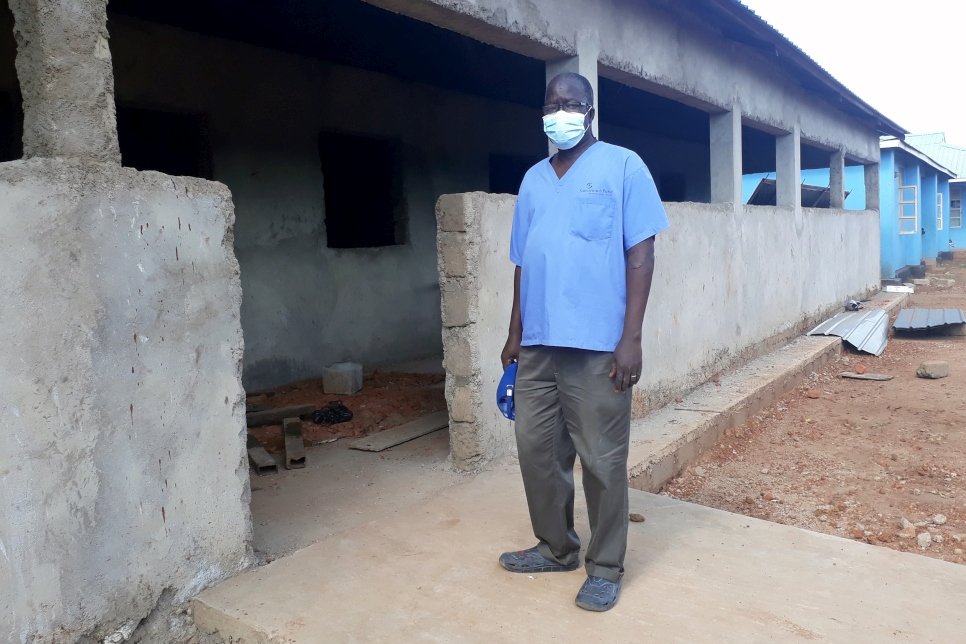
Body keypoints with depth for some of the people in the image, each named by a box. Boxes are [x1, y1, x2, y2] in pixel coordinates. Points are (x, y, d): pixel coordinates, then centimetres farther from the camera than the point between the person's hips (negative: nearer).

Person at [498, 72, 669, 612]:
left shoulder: (623, 166, 1)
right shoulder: (534, 178, 16)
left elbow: (641, 252, -6)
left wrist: (631, 337, -13)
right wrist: (515, 333, 16)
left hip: (597, 345, -5)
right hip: (538, 344, 6)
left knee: (602, 461, 4)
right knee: (537, 449, 12)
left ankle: (606, 567, 22)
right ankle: (557, 548, 32)